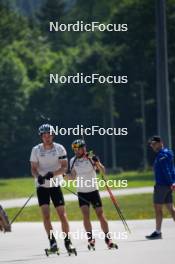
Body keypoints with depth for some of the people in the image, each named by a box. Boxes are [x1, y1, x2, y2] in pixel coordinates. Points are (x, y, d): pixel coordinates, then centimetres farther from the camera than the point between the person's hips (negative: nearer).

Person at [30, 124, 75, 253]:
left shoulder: (59, 148, -4)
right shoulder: (36, 150, -2)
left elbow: (64, 167, -7)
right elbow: (33, 168, 0)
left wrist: (53, 173, -25)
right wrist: (38, 176, -22)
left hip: (56, 184, 0)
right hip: (42, 186, 1)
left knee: (62, 214, -5)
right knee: (46, 214, -10)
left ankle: (67, 240, 5)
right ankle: (52, 241, -4)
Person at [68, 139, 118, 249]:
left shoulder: (91, 158, -9)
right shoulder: (73, 161, 3)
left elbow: (103, 171, -18)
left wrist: (97, 163, -36)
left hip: (93, 190, -3)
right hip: (81, 192, 3)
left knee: (100, 214, -4)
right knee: (86, 215, -10)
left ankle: (108, 238, 2)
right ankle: (90, 238, -4)